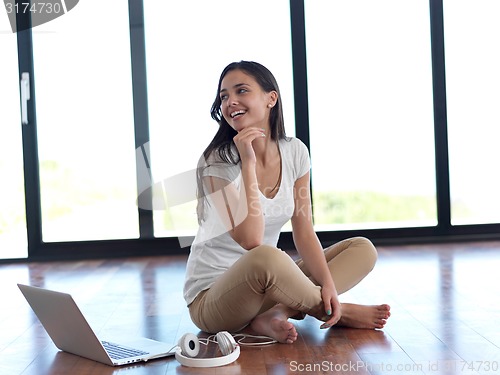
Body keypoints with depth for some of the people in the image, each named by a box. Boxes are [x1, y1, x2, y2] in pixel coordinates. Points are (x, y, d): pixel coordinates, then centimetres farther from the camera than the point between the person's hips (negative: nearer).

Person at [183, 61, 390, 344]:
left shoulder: (294, 153, -1)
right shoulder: (216, 162, -17)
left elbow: (304, 231, 0)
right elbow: (251, 240, -28)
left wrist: (328, 285, -16)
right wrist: (248, 162, -27)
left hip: (266, 284, 7)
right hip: (211, 297, -6)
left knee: (363, 249, -1)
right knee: (265, 258, -39)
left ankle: (275, 314, -20)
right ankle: (337, 313, -10)